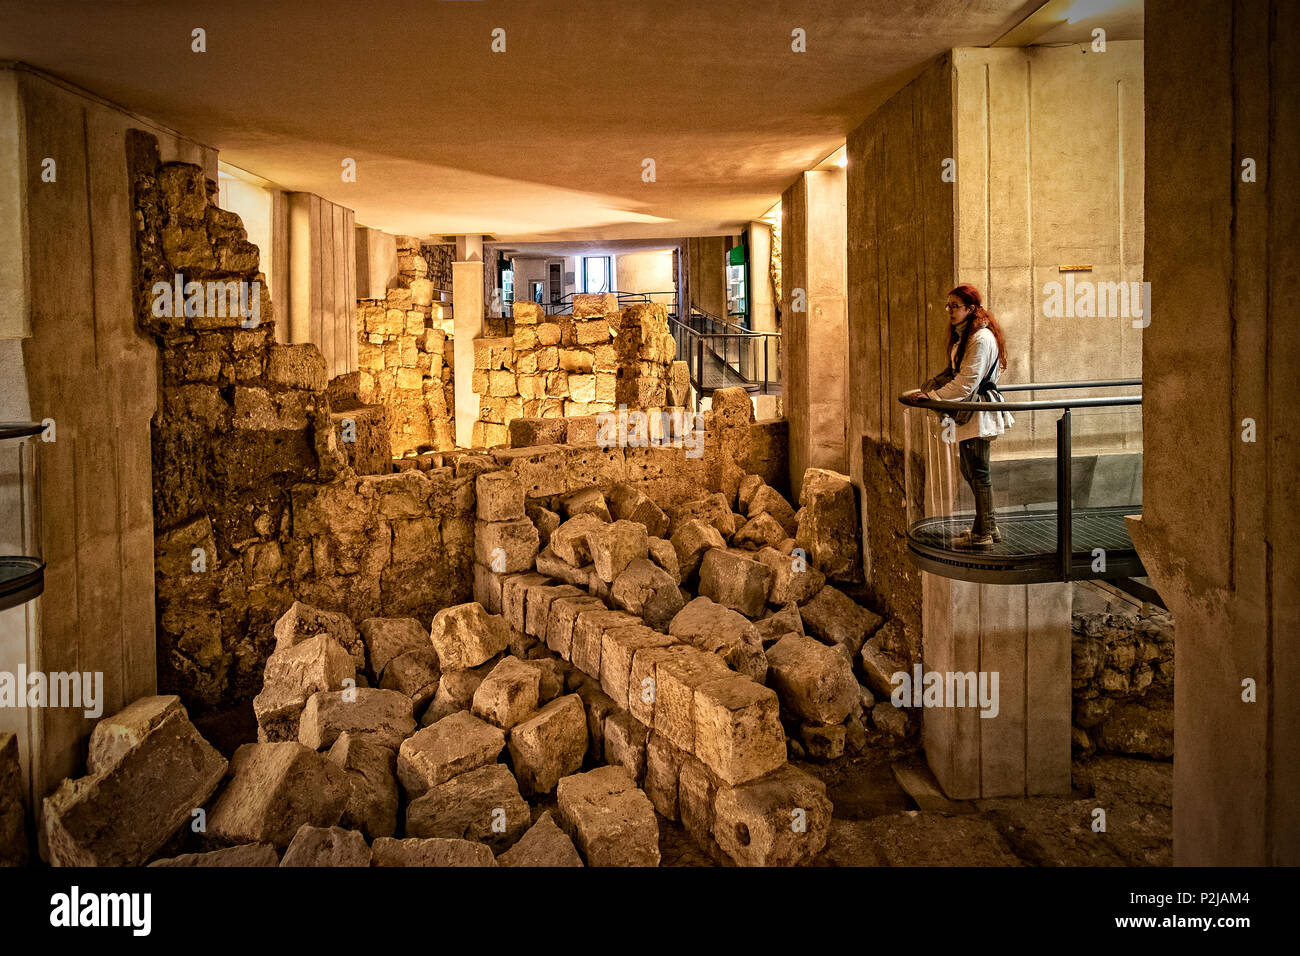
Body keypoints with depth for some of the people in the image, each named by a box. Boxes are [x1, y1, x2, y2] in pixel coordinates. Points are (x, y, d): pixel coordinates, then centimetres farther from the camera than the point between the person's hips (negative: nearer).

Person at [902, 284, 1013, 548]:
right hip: (968, 411, 10)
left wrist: (932, 396, -21)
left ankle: (982, 534, 6)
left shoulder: (981, 339, -17)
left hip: (979, 412, -10)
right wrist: (925, 390, 11)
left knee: (979, 473, -3)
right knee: (969, 471, 15)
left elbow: (966, 382, -21)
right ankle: (989, 527, 25)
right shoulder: (962, 335, 14)